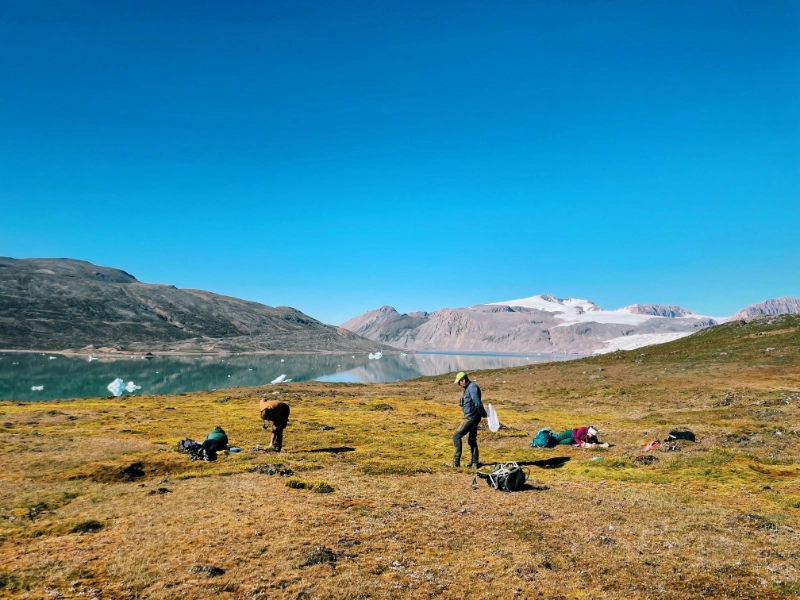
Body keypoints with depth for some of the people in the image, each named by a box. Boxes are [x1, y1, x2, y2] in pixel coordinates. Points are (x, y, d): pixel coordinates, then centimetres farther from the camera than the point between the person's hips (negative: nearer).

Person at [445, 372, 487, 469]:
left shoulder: (472, 387, -17)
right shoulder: (468, 388, 15)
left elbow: (478, 403, -22)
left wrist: (484, 414, -13)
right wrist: (462, 403, 9)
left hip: (471, 418, -10)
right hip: (471, 418, 11)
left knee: (456, 436, -8)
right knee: (471, 440, 14)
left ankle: (455, 462, -5)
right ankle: (474, 463, 19)